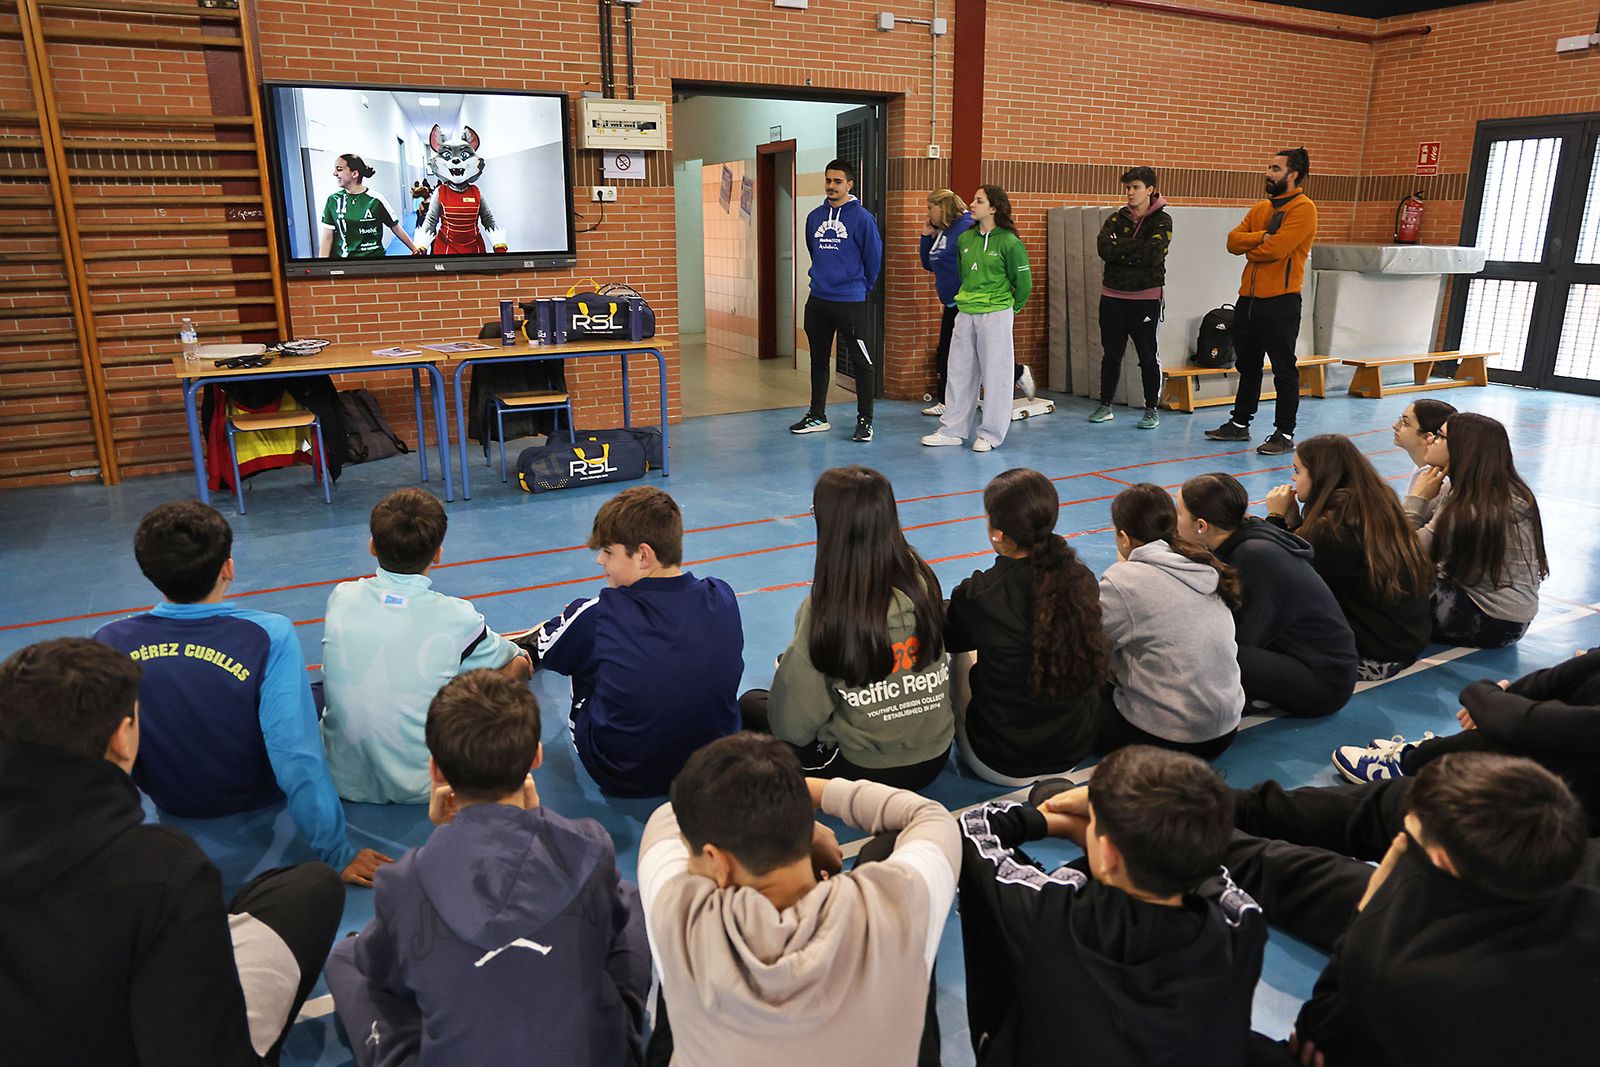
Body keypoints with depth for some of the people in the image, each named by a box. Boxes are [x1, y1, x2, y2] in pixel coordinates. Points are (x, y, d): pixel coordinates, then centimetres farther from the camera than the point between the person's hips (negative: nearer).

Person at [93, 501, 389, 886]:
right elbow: (297, 757, -33)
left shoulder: (108, 644, -22)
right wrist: (337, 854, -23)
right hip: (259, 801, -3)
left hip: (169, 803, 3)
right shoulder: (269, 637, -32)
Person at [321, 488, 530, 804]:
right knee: (518, 665, 10)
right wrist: (522, 657, 30)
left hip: (344, 781, 3)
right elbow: (518, 670, 3)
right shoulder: (457, 618, -17)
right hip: (423, 788, -3)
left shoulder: (341, 599, -9)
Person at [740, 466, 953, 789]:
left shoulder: (826, 609, -25)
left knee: (751, 703, 17)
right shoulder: (921, 578, -11)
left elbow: (793, 727, -19)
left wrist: (787, 671, 3)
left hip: (864, 772, -6)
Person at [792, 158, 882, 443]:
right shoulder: (815, 216, 7)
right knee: (819, 360, 15)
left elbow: (873, 258, -3)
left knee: (862, 362, 0)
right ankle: (817, 416, 27)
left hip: (851, 303, -6)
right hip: (817, 301, 6)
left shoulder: (862, 218, -9)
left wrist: (860, 288, 8)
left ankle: (865, 420, 10)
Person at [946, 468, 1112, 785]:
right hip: (1075, 753, 4)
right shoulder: (1083, 580, -11)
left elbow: (947, 639, 0)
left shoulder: (977, 596, -24)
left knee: (961, 654, 19)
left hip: (1001, 765, -4)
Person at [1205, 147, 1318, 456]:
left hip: (1280, 302, -8)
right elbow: (1233, 241, 3)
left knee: (1284, 370, -1)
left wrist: (1249, 247, -1)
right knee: (1247, 366, 16)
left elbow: (1275, 249, -20)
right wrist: (1261, 237, -13)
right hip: (1249, 299, 8)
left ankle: (1285, 434, 5)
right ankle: (1239, 424, 28)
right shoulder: (1261, 207, 15)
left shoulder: (1303, 208, -9)